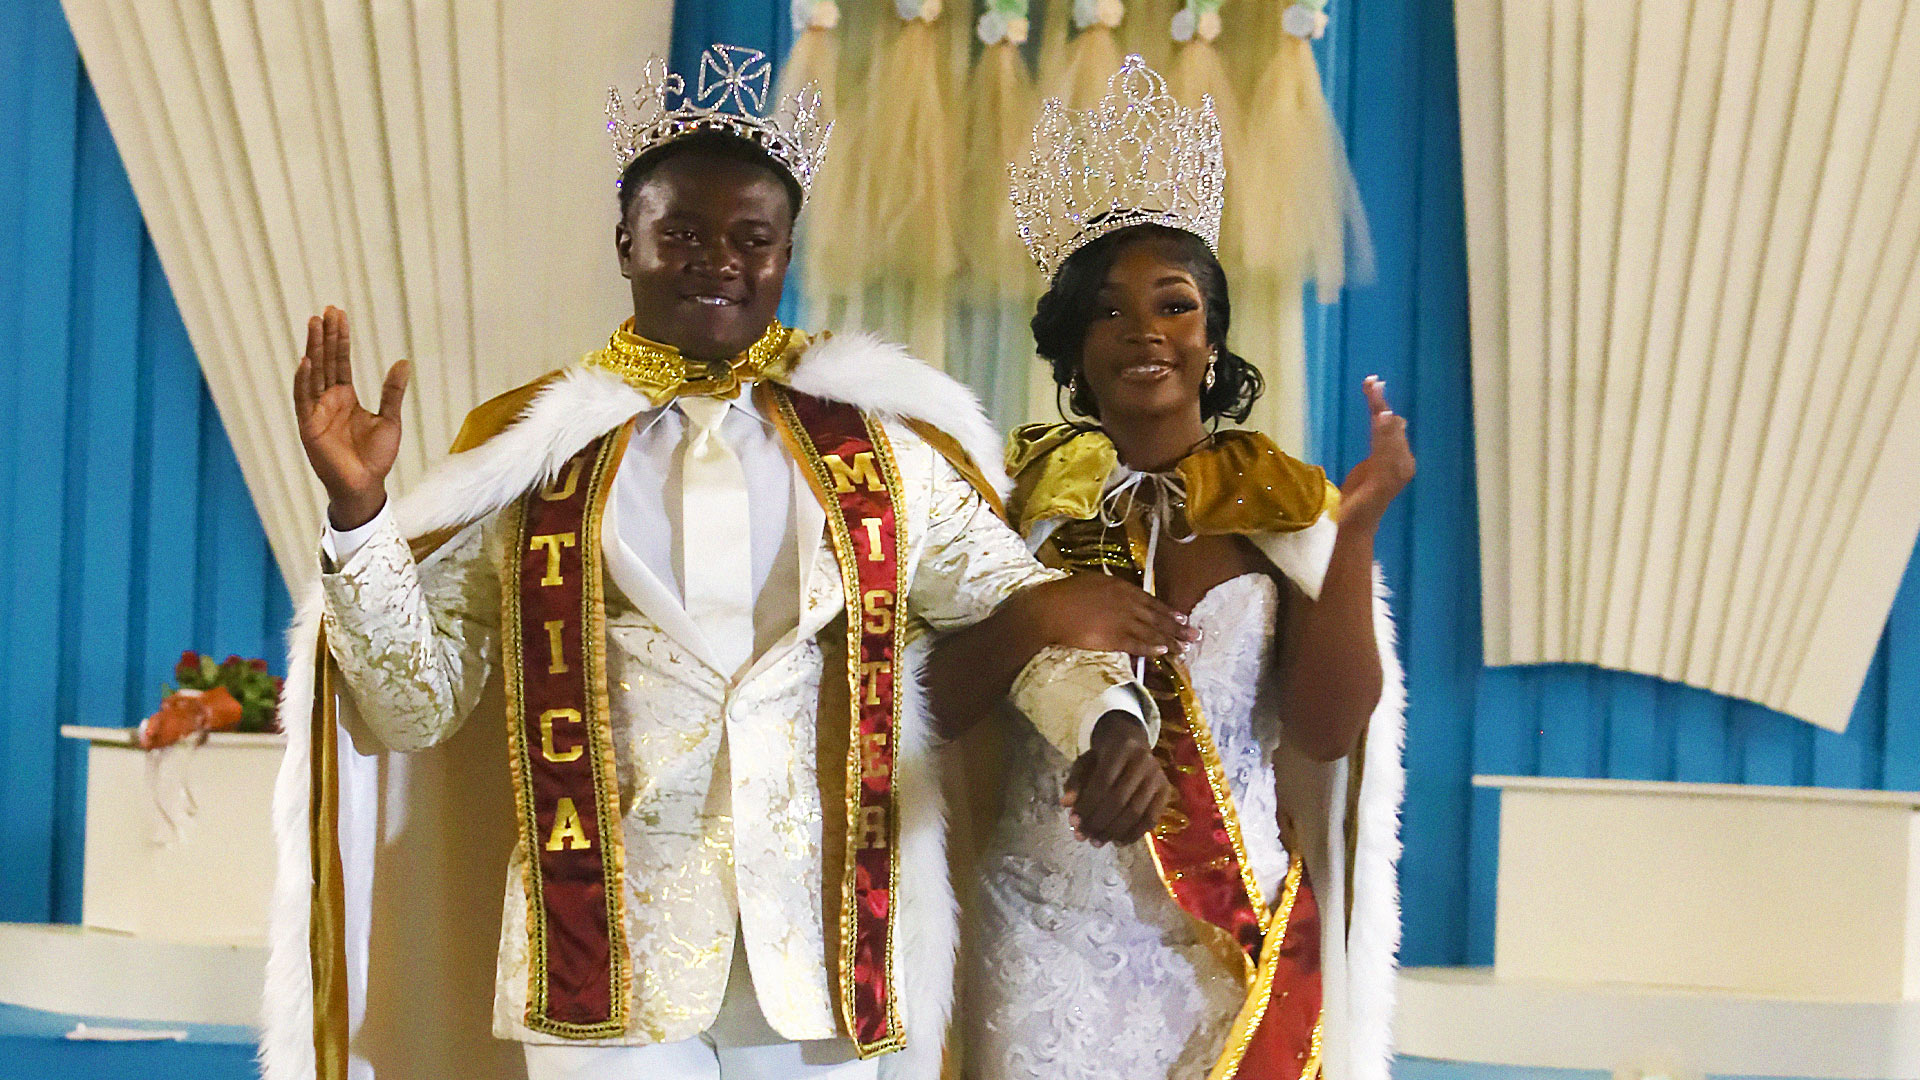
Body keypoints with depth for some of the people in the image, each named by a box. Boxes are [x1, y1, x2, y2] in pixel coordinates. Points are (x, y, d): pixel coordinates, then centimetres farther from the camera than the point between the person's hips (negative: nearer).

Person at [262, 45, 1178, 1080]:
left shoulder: (876, 444, 9)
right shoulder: (527, 451, 7)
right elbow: (417, 699, 2)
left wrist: (1109, 719, -11)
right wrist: (358, 512, -11)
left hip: (825, 953, 1)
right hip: (608, 953, -1)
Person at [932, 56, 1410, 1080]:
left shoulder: (1285, 506, -1)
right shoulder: (1022, 495, 2)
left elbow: (1331, 729, -8)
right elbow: (934, 707, -1)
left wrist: (1355, 533, -18)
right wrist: (1030, 624, -19)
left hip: (1240, 945, 0)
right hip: (1049, 939, 0)